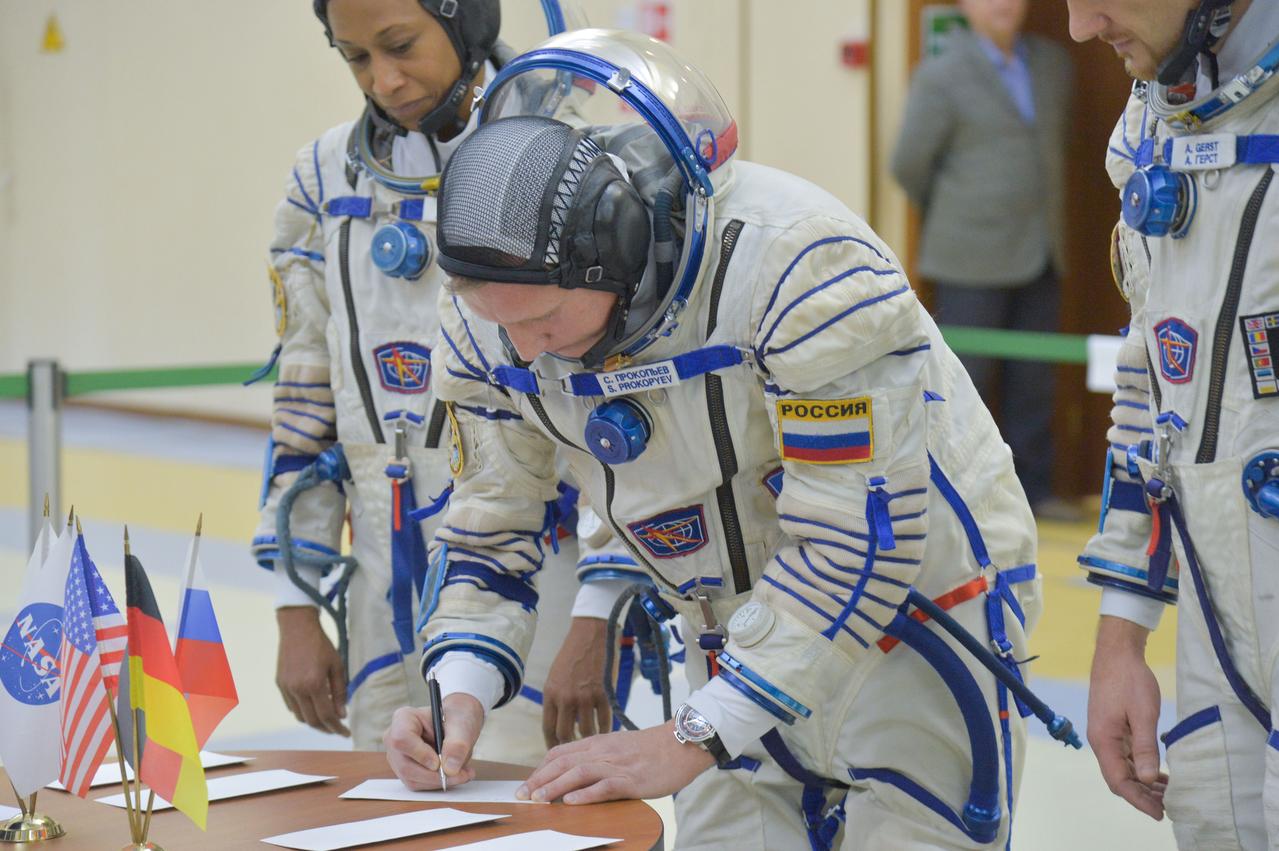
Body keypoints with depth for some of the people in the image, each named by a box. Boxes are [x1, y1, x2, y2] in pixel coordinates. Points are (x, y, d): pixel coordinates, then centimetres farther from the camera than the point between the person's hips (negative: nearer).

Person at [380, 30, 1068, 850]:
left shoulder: (799, 262, -33)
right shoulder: (490, 312, -12)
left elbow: (862, 544, -31)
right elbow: (489, 528, 1)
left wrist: (690, 740, -27)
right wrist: (461, 686, -16)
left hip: (925, 614, -5)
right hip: (745, 636, 6)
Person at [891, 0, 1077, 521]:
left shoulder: (1053, 63, 8)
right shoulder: (942, 77, -9)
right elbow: (909, 163, -4)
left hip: (1040, 257, 6)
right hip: (972, 259, -5)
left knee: (1033, 379, 8)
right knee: (967, 378, -3)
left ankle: (1033, 491, 15)